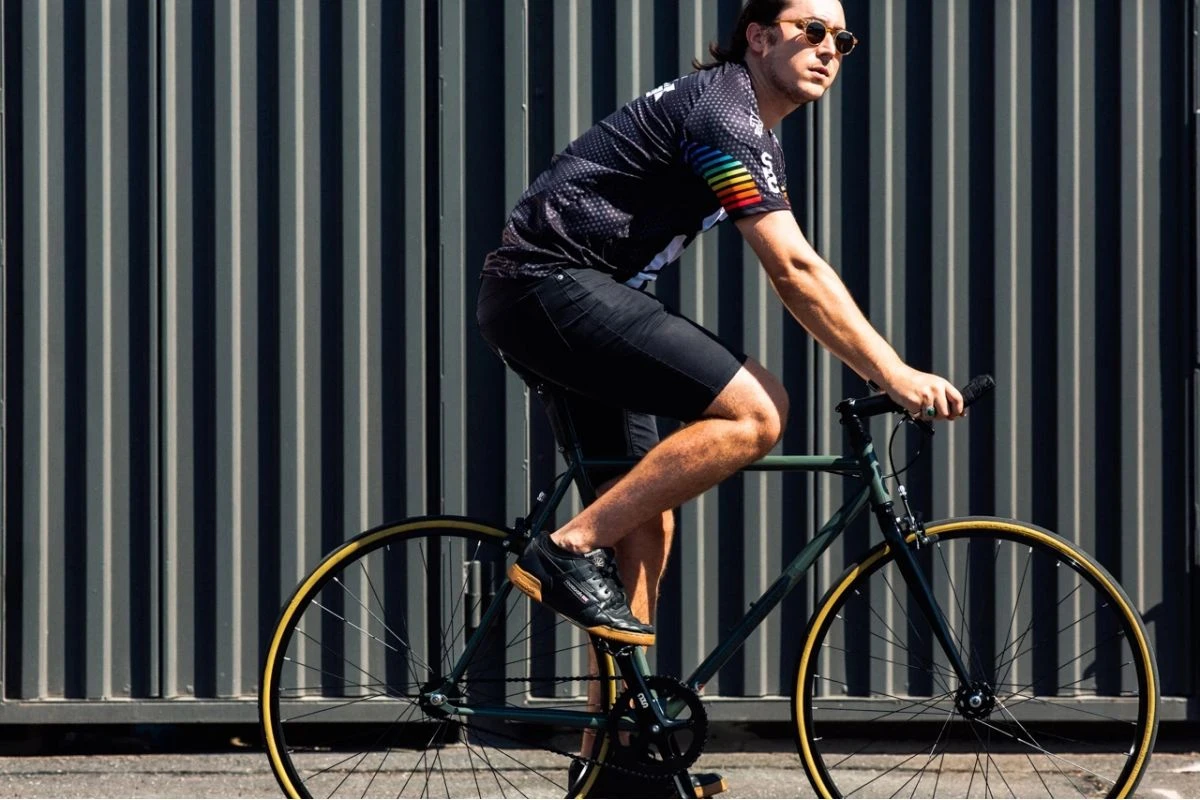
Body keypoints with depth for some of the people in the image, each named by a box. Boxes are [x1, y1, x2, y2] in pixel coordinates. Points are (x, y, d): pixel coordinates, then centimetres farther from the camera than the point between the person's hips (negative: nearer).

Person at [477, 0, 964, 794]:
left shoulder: (751, 131, 20)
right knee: (755, 411, -21)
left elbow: (796, 279, 22)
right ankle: (570, 550, -17)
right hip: (553, 283, -11)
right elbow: (797, 271, -20)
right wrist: (895, 374, -22)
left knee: (647, 525, 10)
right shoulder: (724, 115, -13)